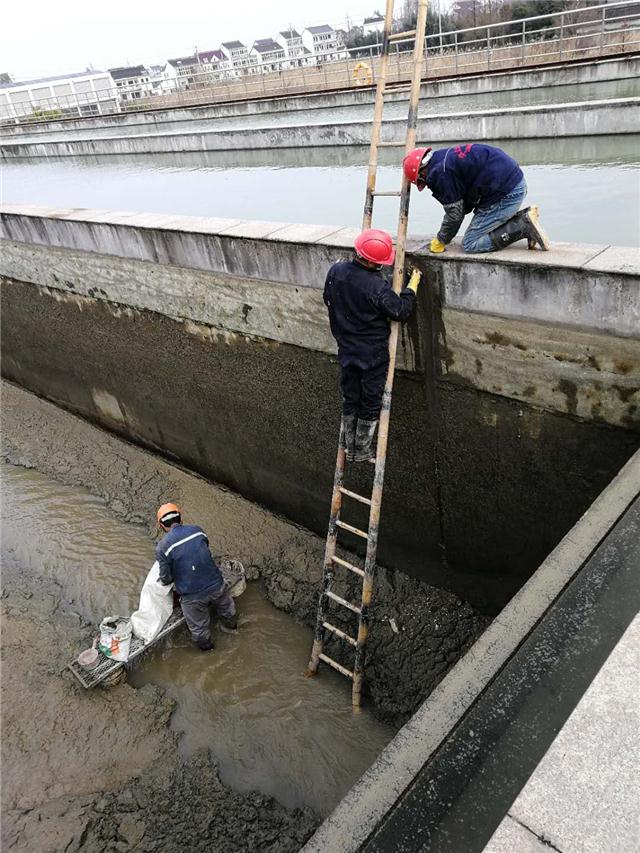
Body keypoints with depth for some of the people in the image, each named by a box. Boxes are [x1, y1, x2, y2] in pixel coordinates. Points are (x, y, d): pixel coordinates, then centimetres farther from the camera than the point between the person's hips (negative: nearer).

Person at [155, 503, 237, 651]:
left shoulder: (162, 547, -16)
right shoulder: (196, 530, -5)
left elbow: (166, 578, -9)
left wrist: (164, 580, 15)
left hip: (192, 596, -4)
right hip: (216, 585, 4)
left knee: (199, 628, 25)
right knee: (226, 610, 35)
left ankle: (207, 648, 49)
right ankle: (231, 627, 62)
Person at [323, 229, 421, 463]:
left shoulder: (335, 271, -8)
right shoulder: (377, 287, -26)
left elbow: (328, 301, 9)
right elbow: (401, 311, -14)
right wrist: (412, 286, 0)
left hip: (346, 349, 6)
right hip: (373, 354, -6)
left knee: (349, 400, 19)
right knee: (370, 403, 11)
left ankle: (349, 448, 30)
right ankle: (362, 452, 23)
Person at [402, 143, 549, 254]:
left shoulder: (440, 173, -13)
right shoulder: (446, 156, 18)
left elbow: (455, 214, -9)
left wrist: (440, 241, 7)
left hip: (505, 193, -10)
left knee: (470, 244, -5)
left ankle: (525, 226, -10)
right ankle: (523, 218, 8)